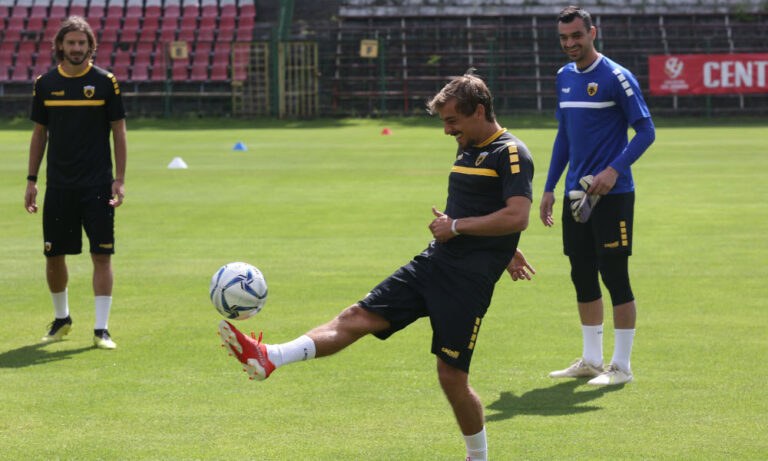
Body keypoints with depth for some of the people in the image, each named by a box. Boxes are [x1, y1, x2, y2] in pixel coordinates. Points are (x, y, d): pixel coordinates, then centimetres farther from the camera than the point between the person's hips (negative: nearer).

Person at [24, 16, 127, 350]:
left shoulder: (105, 82, -2)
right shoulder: (46, 83, 4)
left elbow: (119, 132, 1)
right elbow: (40, 133, 12)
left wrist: (120, 180, -5)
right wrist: (31, 180, 8)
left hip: (97, 185, -2)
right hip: (58, 185, 2)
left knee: (102, 255, -5)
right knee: (53, 256, 7)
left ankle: (101, 329, 0)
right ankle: (61, 319, 28)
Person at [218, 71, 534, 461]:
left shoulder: (510, 153, -11)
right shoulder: (467, 150, 17)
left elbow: (517, 217, -22)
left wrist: (456, 226, -16)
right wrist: (504, 252, 34)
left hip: (468, 281, -8)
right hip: (432, 264, 8)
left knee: (452, 377, -5)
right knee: (358, 316, -6)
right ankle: (269, 358, -18)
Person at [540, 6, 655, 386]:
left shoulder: (616, 77, -10)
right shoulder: (565, 77, 12)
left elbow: (646, 131, -11)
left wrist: (614, 170, -22)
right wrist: (549, 188, 17)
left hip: (611, 194, -7)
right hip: (576, 195, 7)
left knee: (614, 276, -5)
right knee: (582, 276, 10)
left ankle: (621, 365, 3)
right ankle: (591, 360, 20)